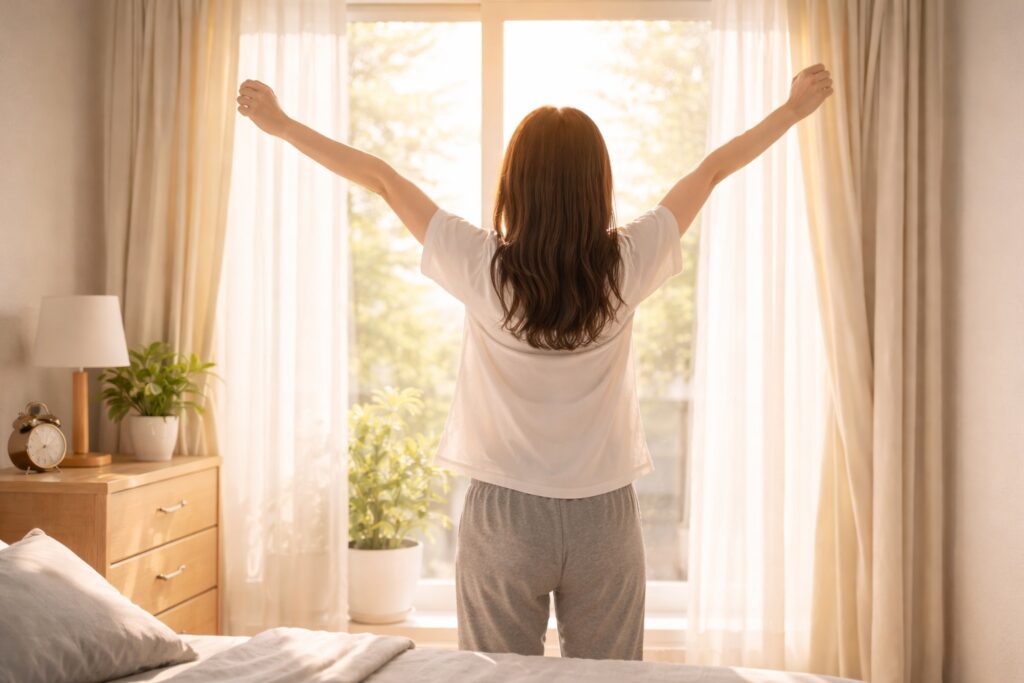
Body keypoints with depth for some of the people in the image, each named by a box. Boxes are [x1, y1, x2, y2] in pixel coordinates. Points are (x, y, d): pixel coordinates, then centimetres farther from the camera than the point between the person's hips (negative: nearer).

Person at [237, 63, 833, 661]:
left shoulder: (483, 267, -14)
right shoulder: (626, 265, -10)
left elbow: (380, 177, -3)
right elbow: (712, 170, 3)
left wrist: (280, 124, 7)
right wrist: (795, 110, 16)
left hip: (504, 517, -1)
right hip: (605, 520, 1)